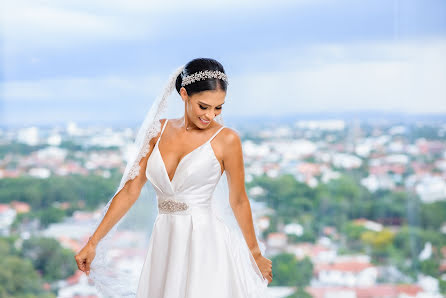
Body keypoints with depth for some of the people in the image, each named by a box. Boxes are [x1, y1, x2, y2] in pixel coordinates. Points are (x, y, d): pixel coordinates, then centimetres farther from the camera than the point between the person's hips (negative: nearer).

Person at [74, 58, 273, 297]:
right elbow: (130, 190, 6)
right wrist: (92, 243, 5)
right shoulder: (159, 131, 4)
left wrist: (256, 254, 11)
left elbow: (238, 201, 3)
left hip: (207, 243, -4)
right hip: (165, 244, 4)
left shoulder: (226, 139, -6)